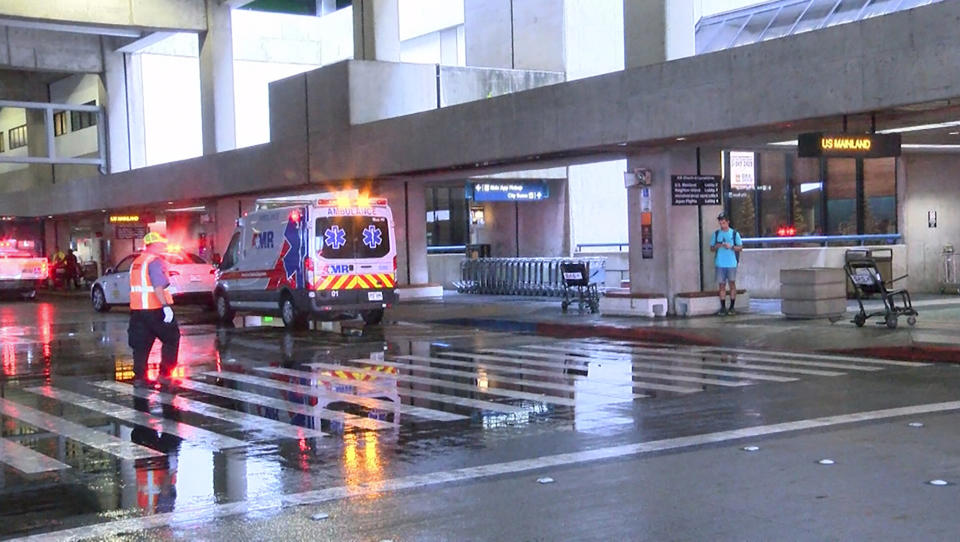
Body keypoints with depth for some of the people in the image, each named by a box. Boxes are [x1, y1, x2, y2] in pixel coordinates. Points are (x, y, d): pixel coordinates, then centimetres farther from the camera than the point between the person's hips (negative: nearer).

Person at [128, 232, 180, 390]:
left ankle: (139, 377, 9)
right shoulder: (155, 261, -12)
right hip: (155, 309, -8)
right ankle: (164, 374, -3)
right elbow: (158, 287, -23)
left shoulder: (136, 262, 17)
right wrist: (166, 306, -28)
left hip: (137, 310, 8)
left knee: (141, 344, 11)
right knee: (171, 340, 3)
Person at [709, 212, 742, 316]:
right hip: (720, 263, 2)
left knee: (732, 284, 1)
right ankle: (723, 308, 5)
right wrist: (716, 247, -8)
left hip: (731, 263, -2)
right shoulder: (716, 234, 10)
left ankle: (732, 307, 7)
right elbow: (711, 248, 13)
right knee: (721, 285, 1)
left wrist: (731, 247, -13)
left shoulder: (734, 233, 4)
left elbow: (740, 247, 4)